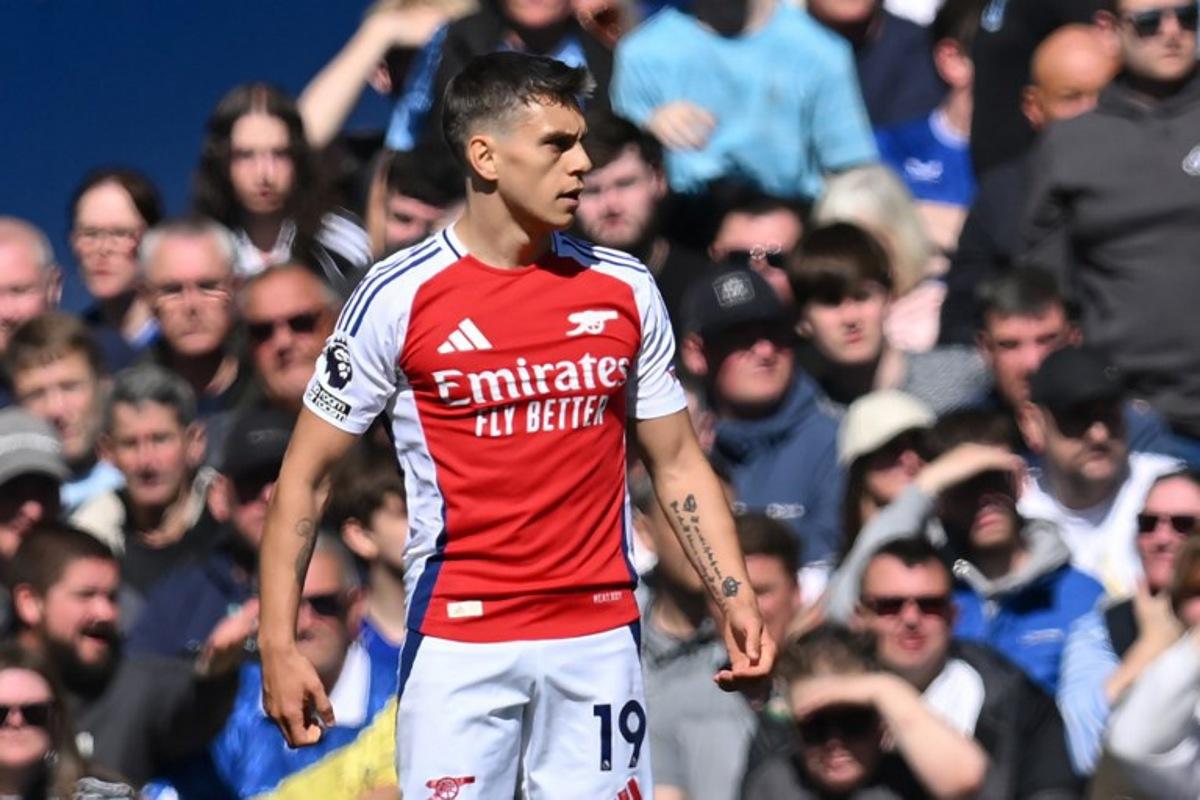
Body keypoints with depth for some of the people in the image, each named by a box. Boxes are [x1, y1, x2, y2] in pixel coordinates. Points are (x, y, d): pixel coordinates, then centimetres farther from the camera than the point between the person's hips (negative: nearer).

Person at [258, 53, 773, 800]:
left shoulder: (625, 289, 6)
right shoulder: (399, 297, -5)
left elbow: (678, 464, 14)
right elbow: (303, 476, 0)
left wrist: (738, 601, 1)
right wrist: (279, 643, -8)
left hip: (599, 638, 3)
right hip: (459, 644, -3)